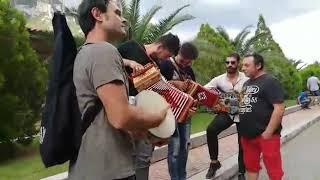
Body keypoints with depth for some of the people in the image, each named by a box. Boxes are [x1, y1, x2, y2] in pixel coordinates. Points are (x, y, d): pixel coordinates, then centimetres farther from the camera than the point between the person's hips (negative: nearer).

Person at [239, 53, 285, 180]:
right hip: (247, 134, 8)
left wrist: (268, 132, -20)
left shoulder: (270, 82, -10)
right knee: (250, 166, 18)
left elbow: (279, 108, -18)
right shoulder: (247, 83, 14)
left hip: (265, 134, -7)